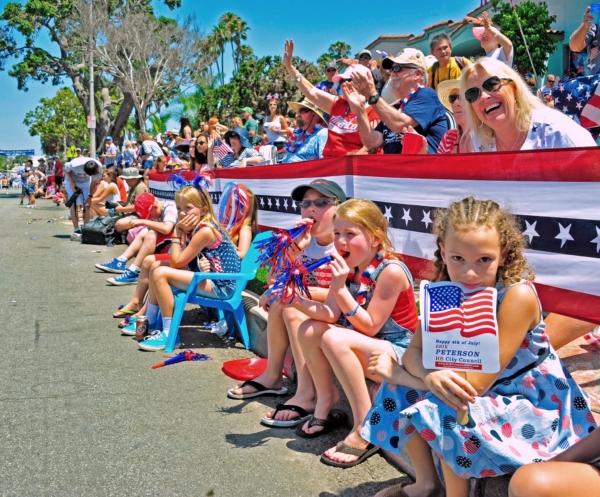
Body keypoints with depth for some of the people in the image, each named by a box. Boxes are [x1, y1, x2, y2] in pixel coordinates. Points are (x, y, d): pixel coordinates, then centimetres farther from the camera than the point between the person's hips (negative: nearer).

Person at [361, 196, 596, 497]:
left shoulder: (518, 295, -28)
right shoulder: (443, 291, -9)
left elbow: (477, 382, -29)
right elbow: (413, 352, -11)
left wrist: (396, 370, -23)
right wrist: (430, 375, -37)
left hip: (531, 402, -7)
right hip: (468, 392, 7)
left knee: (448, 414, -29)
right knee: (400, 390, -4)